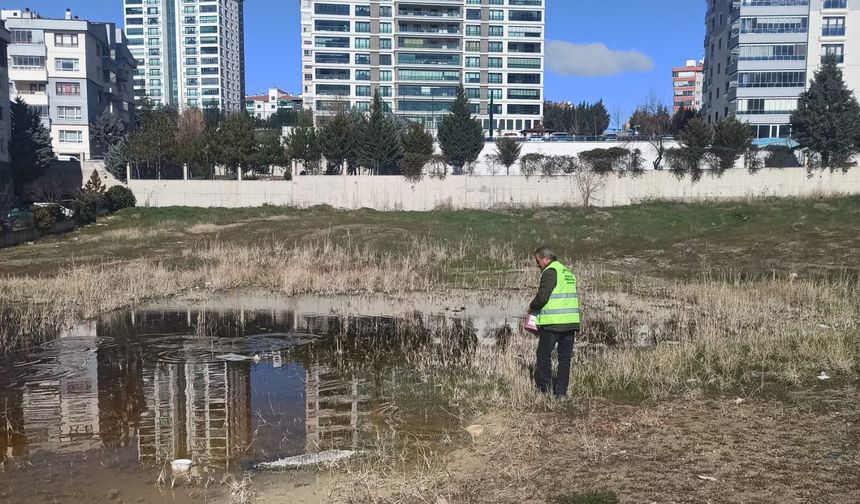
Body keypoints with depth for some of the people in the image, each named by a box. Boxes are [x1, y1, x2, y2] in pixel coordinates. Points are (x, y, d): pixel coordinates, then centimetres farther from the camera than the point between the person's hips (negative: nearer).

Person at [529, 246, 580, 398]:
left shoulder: (550, 272, -9)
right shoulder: (568, 272, 19)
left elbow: (542, 296, -17)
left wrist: (532, 307, 2)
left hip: (552, 323, -8)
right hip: (571, 322, 8)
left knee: (544, 355, 3)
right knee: (565, 358, 9)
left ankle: (545, 388, 4)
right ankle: (561, 391, 11)